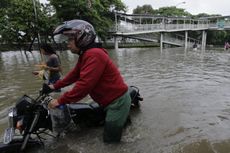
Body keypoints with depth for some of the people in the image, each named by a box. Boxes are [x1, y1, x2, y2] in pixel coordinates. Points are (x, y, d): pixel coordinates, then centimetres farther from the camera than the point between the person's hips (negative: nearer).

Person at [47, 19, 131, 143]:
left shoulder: (94, 55, -24)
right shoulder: (85, 55, 9)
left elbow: (84, 84, -29)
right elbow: (75, 74, 15)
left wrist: (60, 101, -22)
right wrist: (56, 86, 17)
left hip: (117, 101, -9)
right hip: (111, 99, 9)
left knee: (110, 140, 4)